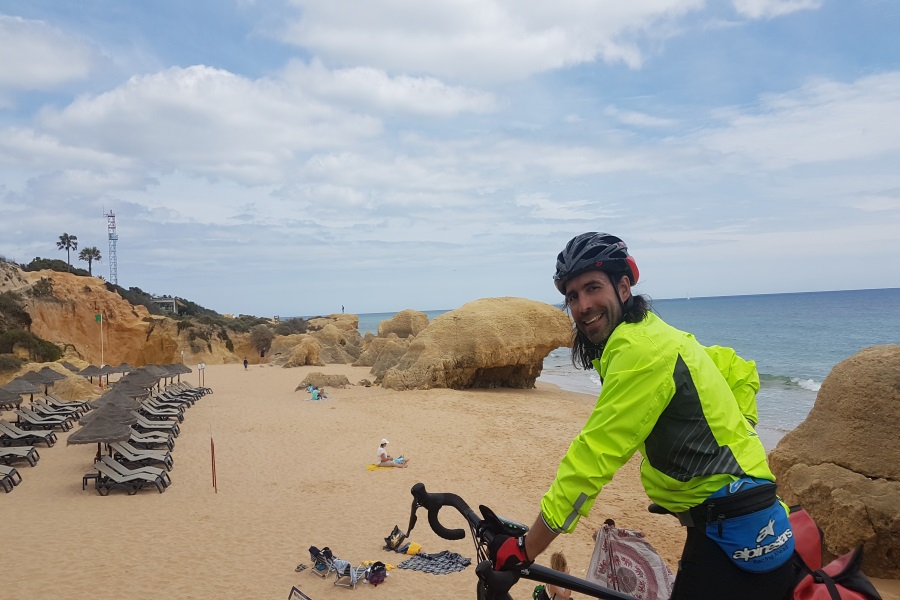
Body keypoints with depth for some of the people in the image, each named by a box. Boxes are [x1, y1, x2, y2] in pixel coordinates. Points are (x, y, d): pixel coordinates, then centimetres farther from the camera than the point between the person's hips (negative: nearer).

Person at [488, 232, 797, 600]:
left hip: (737, 540, -9)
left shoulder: (640, 349, -21)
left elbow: (591, 458, -24)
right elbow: (741, 370, 21)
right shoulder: (652, 335, 9)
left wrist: (524, 550, -18)